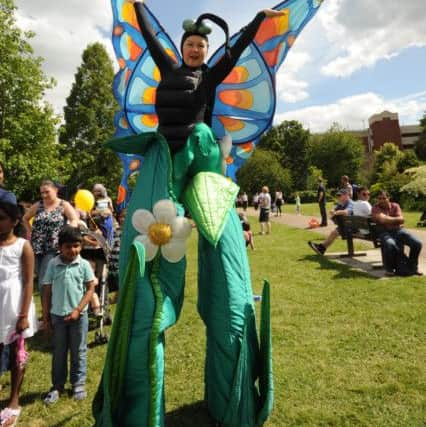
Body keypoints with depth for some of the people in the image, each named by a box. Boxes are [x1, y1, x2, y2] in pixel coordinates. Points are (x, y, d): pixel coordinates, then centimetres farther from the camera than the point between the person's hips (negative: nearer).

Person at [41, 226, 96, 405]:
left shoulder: (84, 264, -8)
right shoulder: (53, 264, -5)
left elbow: (90, 289, -5)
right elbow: (47, 291, 0)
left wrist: (77, 310, -11)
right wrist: (45, 316, 1)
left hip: (79, 315, -1)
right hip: (57, 315, 1)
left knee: (78, 352, 12)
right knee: (58, 352, 14)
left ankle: (78, 384, 28)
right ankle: (57, 385, 29)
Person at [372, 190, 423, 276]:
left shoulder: (395, 206, 8)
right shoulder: (375, 208, -2)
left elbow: (401, 220, -6)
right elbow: (382, 220, -19)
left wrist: (388, 219, -13)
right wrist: (395, 219, -10)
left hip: (399, 230, 4)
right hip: (385, 232, -4)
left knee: (417, 243, -15)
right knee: (390, 244, -39)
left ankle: (412, 267, 10)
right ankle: (389, 269, -14)